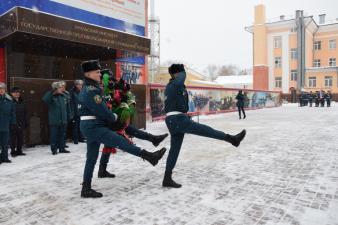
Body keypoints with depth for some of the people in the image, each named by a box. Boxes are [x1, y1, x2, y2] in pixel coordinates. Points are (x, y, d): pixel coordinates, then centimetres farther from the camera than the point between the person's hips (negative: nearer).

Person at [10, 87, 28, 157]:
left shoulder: (22, 102, 12)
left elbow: (25, 113, 15)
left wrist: (26, 122, 12)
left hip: (21, 124, 5)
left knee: (20, 138, 10)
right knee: (13, 138, 1)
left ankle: (19, 150, 21)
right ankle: (13, 151, 11)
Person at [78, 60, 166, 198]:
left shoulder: (87, 89, 17)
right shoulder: (91, 91, -16)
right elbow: (102, 111, -19)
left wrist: (110, 117, 7)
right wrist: (114, 117, -1)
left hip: (90, 127, 11)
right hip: (94, 127, -11)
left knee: (91, 158, 12)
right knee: (121, 142, -11)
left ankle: (86, 189, 19)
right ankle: (150, 156, -8)